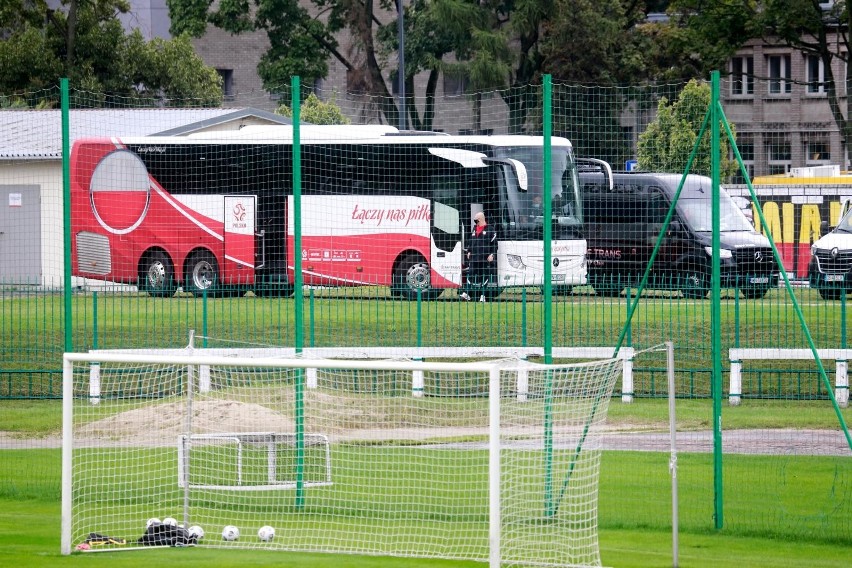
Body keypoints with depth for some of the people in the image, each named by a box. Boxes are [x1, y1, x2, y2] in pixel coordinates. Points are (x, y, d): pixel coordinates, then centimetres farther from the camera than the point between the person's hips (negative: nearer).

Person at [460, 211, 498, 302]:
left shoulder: (490, 230, -4)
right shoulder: (475, 229, 15)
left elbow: (494, 243, -6)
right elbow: (470, 242, 24)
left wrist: (492, 254, -12)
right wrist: (469, 251, 16)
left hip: (485, 258, -5)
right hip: (473, 257, 5)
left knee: (484, 276, 1)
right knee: (470, 274, 0)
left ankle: (482, 295, 7)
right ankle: (466, 294, 0)